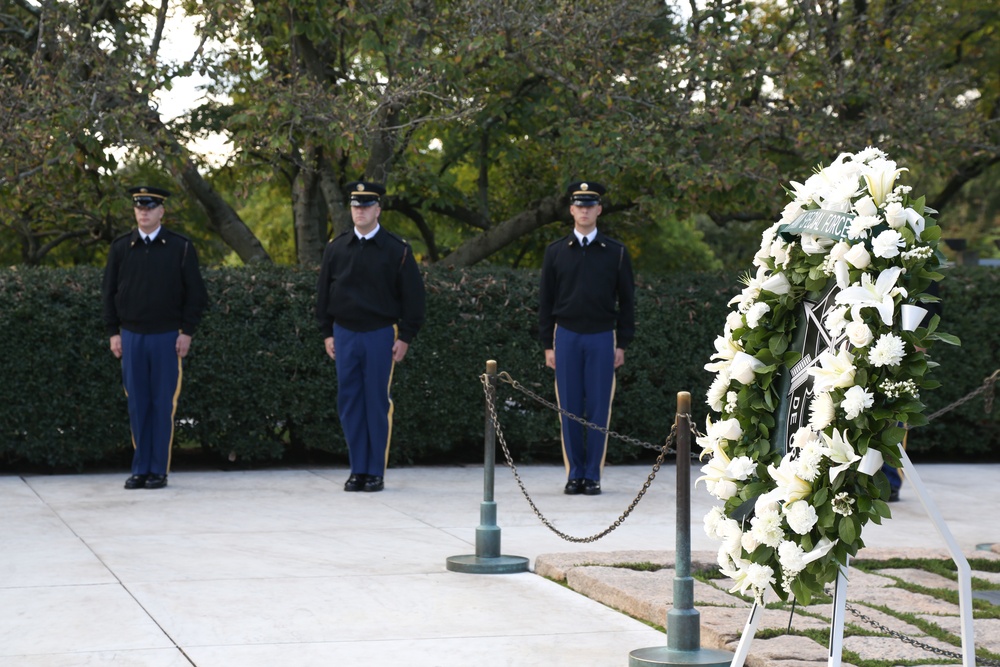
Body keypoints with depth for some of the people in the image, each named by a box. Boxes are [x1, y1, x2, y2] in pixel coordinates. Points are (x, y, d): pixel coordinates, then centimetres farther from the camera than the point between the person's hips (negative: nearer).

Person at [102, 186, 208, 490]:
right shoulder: (120, 247, 7)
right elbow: (109, 291, 9)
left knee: (163, 405, 1)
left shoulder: (181, 247, 0)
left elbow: (196, 293, 1)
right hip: (131, 337, 2)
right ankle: (140, 469, 10)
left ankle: (159, 470, 7)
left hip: (167, 337, -2)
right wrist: (114, 332, 2)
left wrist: (187, 332, -6)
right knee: (137, 405, 4)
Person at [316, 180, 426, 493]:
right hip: (344, 335, 3)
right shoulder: (335, 248, 7)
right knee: (349, 403, 4)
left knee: (377, 403, 0)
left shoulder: (398, 250, -1)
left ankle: (376, 472, 7)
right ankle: (358, 470, 11)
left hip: (381, 335, -3)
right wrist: (327, 332, 6)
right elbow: (324, 291, 12)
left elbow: (413, 295, 0)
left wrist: (405, 337, -5)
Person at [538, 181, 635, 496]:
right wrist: (547, 345, 2)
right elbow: (546, 301, 6)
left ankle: (593, 475, 7)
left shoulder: (616, 252, 3)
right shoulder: (555, 252, 5)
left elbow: (626, 301, 5)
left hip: (602, 337, -1)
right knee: (570, 408, 3)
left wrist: (622, 345, -1)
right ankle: (574, 474, 10)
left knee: (598, 408, 0)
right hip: (567, 337, 1)